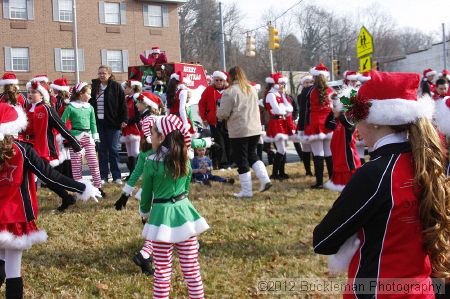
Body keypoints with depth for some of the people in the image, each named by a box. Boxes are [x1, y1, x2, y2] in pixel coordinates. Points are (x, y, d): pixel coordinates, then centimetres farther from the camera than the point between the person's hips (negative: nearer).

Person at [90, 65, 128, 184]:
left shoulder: (116, 86, -3)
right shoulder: (95, 87, 7)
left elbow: (123, 104, -5)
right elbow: (91, 103, 11)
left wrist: (124, 120, -10)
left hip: (112, 123, -3)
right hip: (99, 123, 3)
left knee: (113, 149, 2)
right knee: (102, 150, 6)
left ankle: (116, 176, 9)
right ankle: (103, 176, 12)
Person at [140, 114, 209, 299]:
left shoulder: (152, 162, -12)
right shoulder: (185, 159, 2)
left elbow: (146, 192, -1)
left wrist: (144, 212, 18)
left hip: (162, 216, -4)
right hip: (184, 212, 4)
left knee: (162, 270, 5)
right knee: (191, 267, 9)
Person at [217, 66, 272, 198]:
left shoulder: (229, 92, -13)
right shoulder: (252, 89, 9)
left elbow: (223, 113, -13)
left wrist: (219, 114, 8)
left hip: (239, 131, -6)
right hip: (255, 128, 6)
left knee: (241, 160, 4)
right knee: (252, 155, 22)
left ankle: (246, 190, 10)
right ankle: (265, 179, 8)